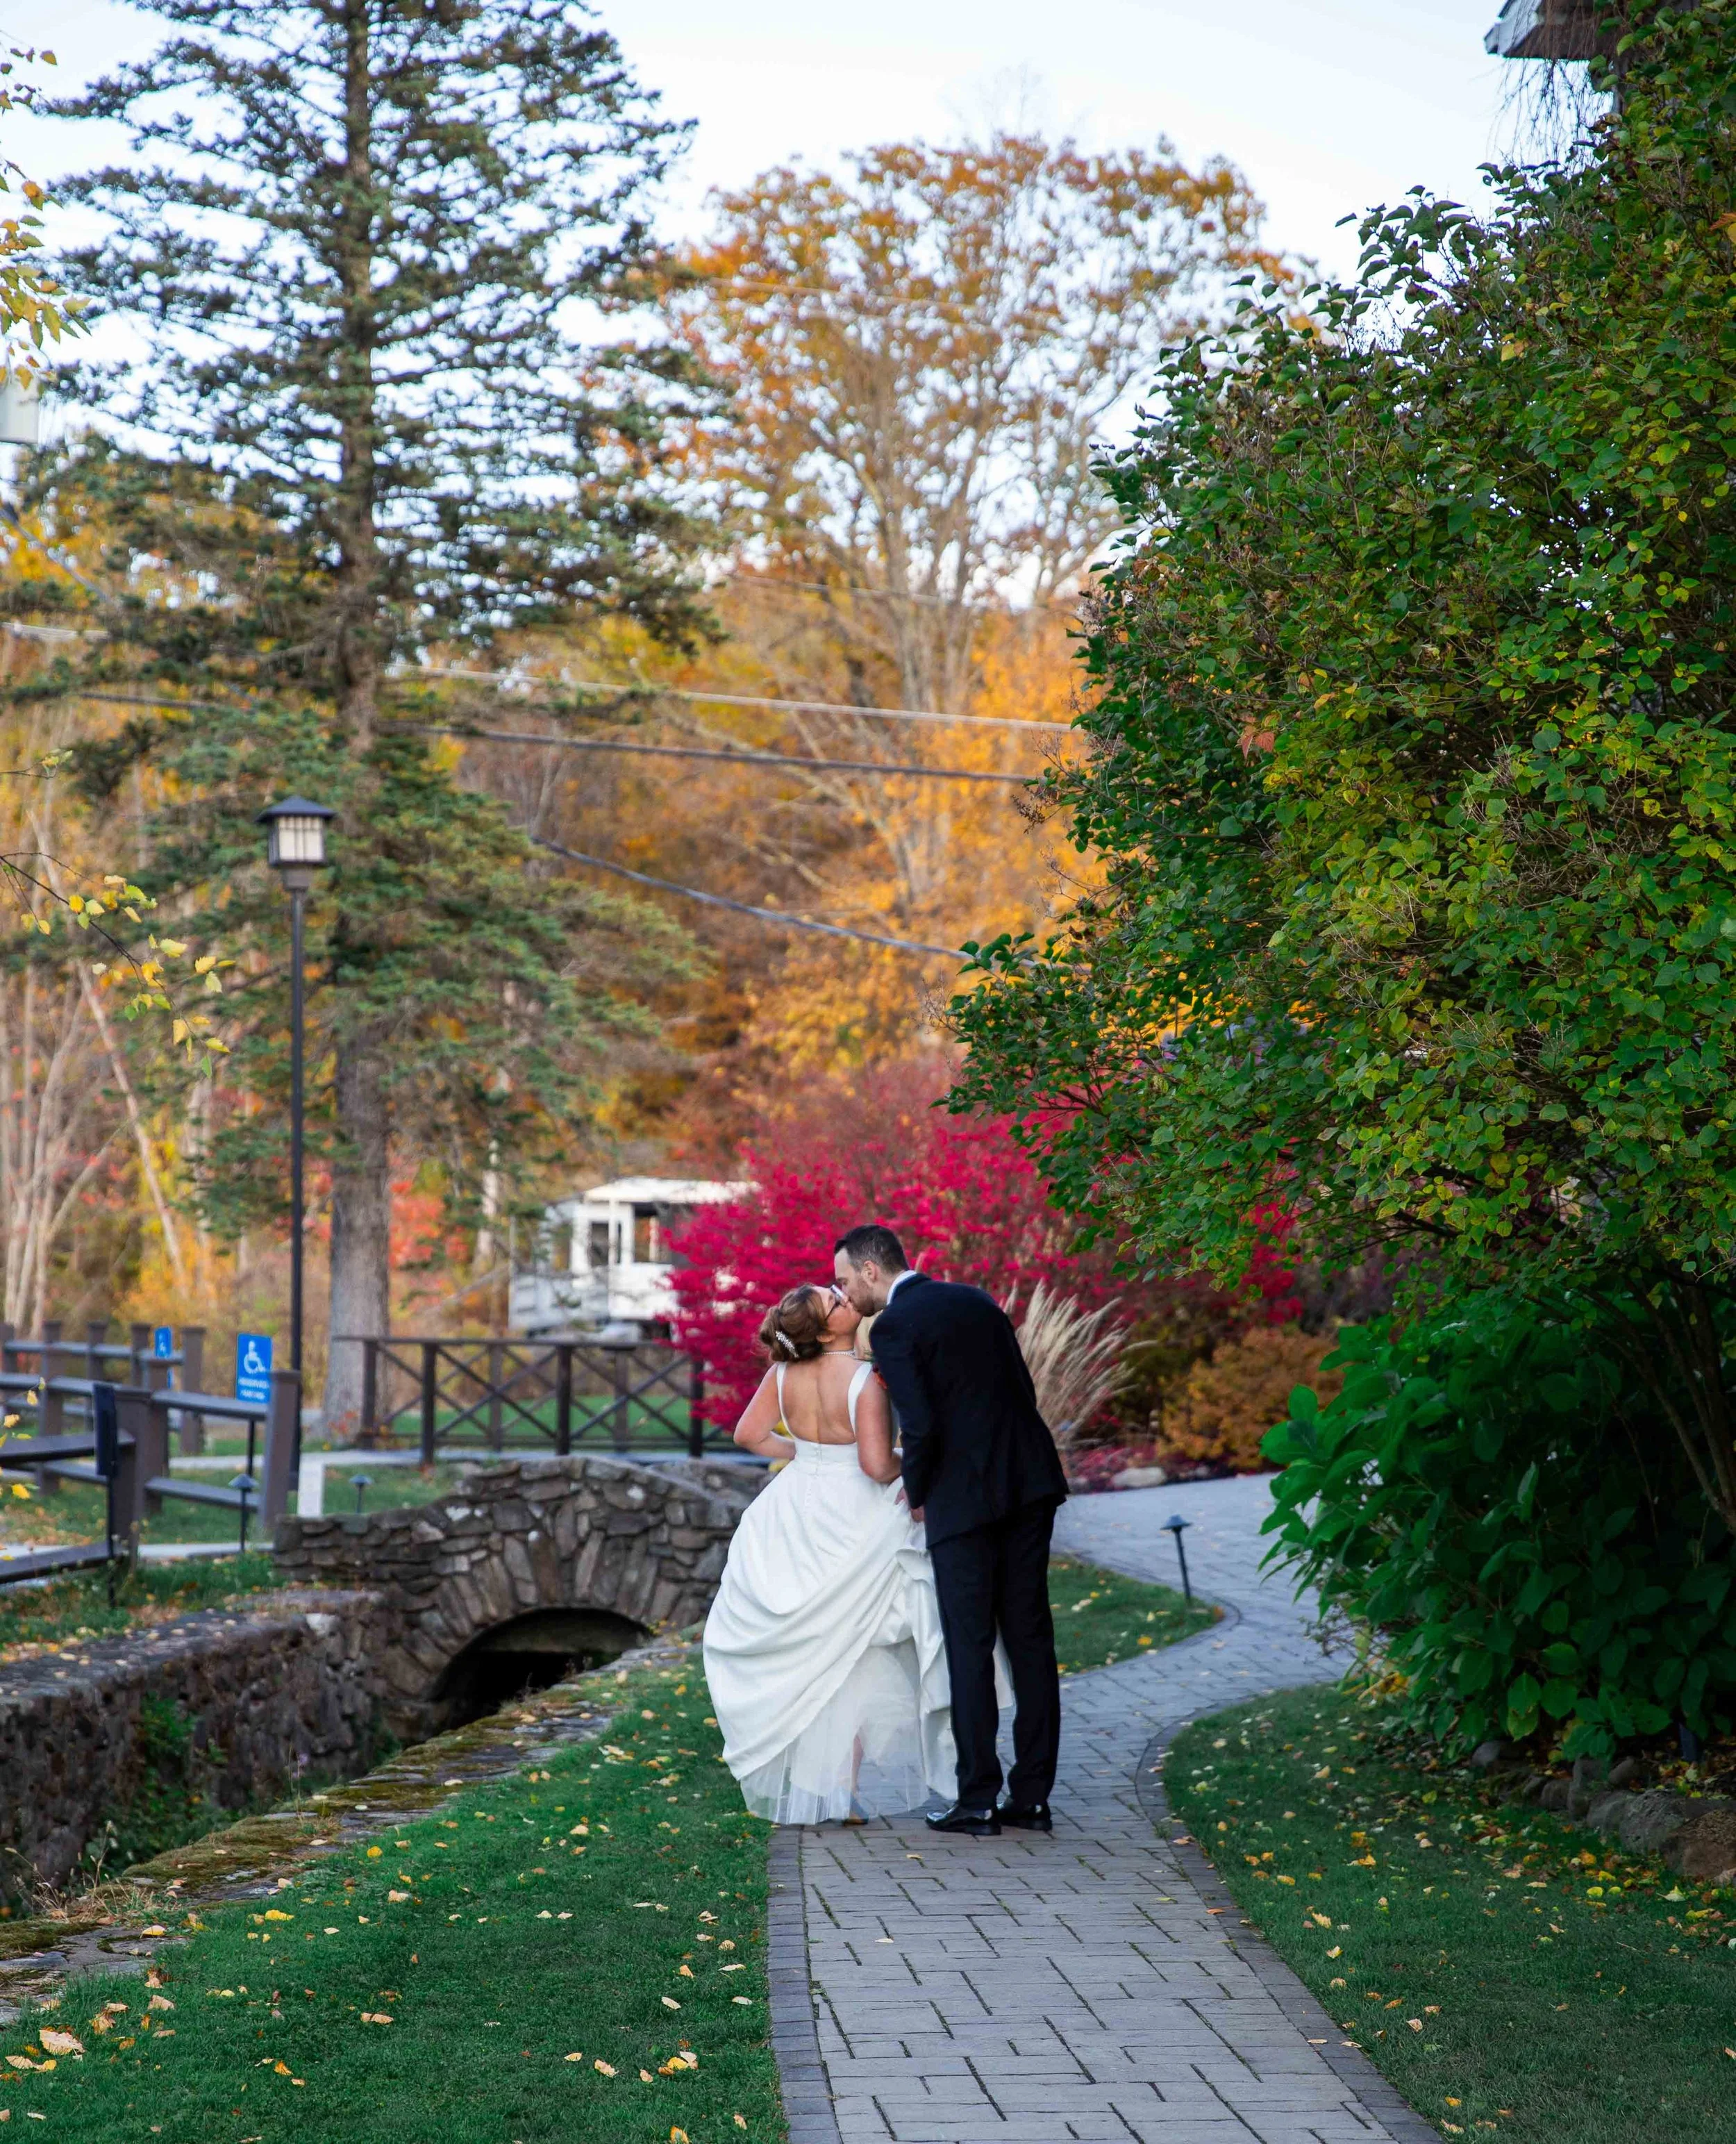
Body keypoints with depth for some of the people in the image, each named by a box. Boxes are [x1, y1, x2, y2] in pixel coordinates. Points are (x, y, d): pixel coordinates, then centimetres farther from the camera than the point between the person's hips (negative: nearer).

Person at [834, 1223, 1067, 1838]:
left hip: (963, 1496, -7)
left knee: (969, 1646, 1)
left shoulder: (893, 1327, -8)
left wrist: (917, 1492, 0)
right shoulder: (976, 1300, 15)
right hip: (1029, 1483, 7)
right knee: (1029, 1637, 9)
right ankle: (1032, 1796, 12)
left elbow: (920, 1425, -17)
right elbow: (1024, 1391, 15)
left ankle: (977, 1800, 4)